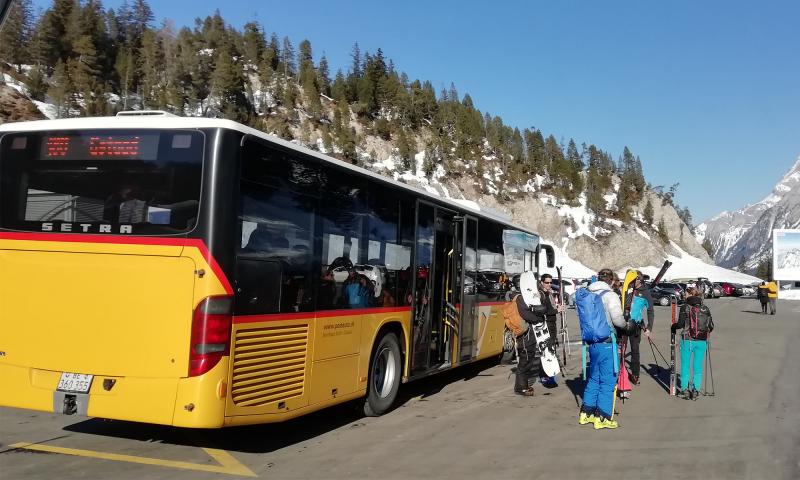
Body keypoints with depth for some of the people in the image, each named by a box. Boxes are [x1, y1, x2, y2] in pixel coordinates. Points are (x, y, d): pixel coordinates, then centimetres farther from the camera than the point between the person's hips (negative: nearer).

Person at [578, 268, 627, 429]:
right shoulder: (610, 296, -11)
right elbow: (618, 320, -16)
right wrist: (625, 324, 4)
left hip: (592, 342, 6)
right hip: (606, 343, -6)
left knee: (593, 378, 18)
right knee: (608, 380, 3)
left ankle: (586, 413, 23)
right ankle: (602, 418, 5)